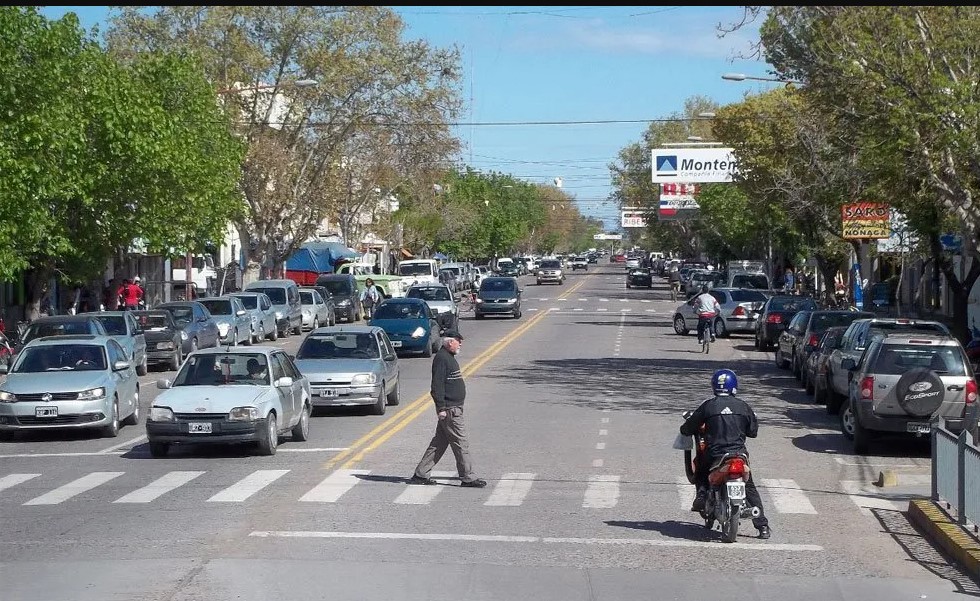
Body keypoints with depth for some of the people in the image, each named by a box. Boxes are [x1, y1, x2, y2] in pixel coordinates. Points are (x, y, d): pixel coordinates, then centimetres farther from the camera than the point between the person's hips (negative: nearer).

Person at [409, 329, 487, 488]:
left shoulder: (449, 357, 18)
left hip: (454, 408, 10)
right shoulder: (441, 358, -15)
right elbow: (437, 385, -20)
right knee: (461, 443, -5)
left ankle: (420, 474, 16)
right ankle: (468, 478, 0)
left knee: (439, 443, 12)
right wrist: (441, 408, -22)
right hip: (449, 409, -10)